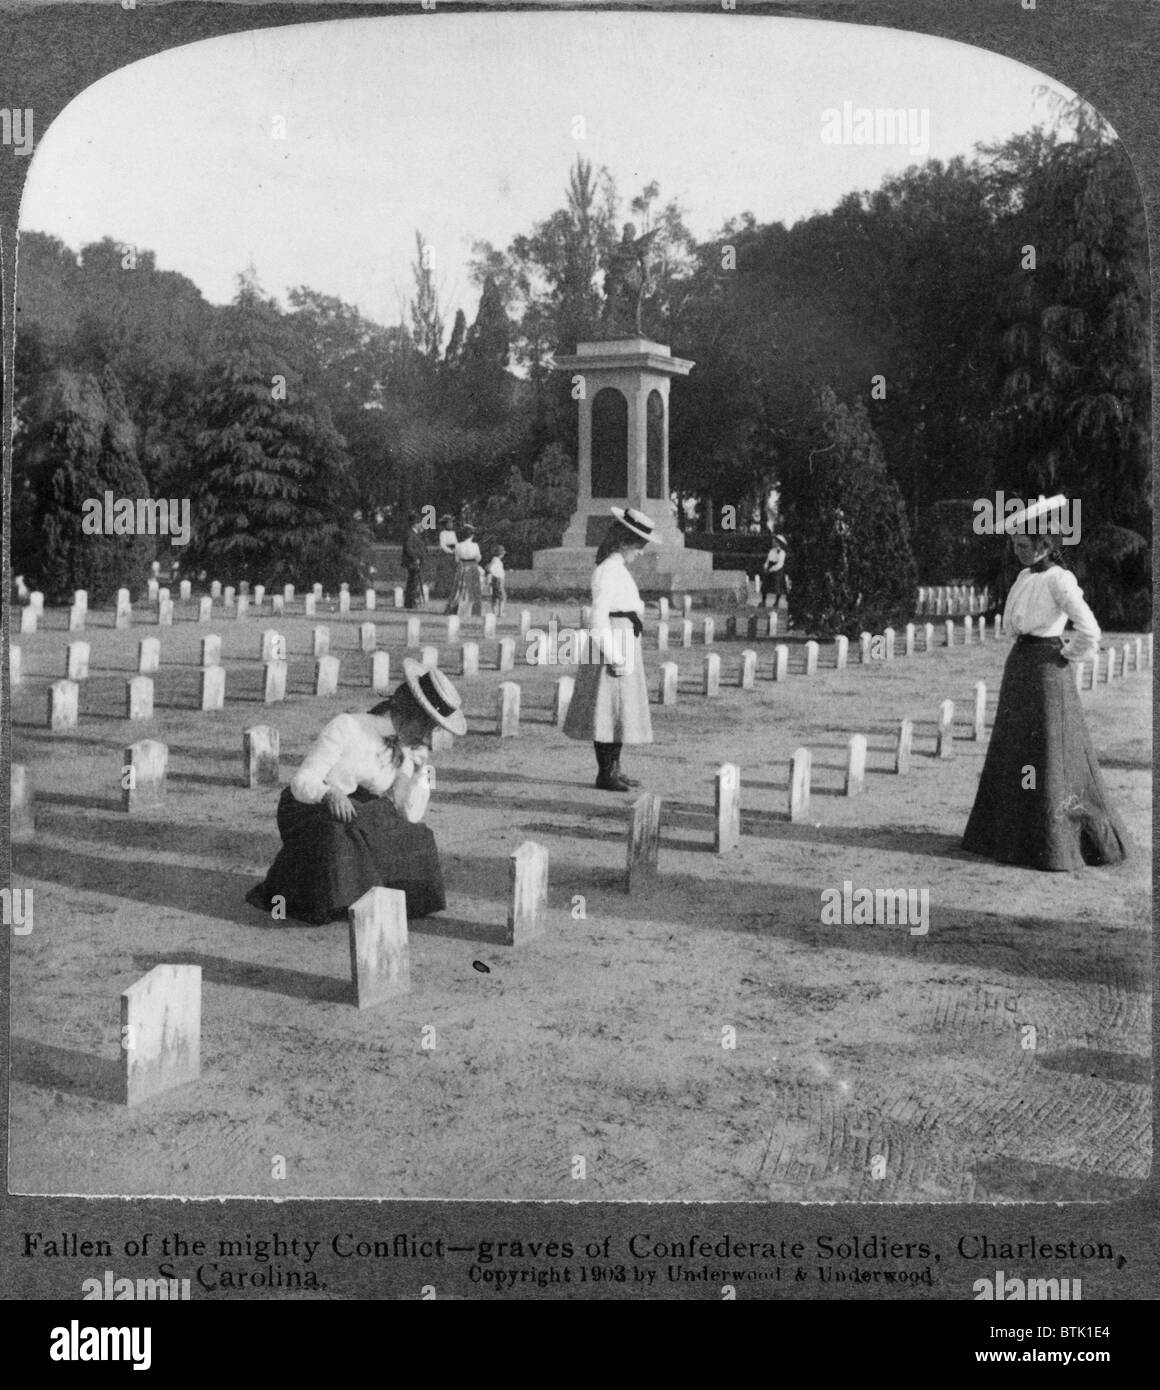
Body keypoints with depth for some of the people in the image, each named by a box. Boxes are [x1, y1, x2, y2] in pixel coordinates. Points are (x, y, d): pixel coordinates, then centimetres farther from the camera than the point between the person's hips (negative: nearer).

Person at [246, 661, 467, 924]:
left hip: (360, 815, 5)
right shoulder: (346, 728, -21)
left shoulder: (405, 751, -2)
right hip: (308, 811, -5)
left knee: (411, 840, -19)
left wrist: (422, 767, -18)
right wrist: (330, 794, -45)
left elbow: (410, 816, -8)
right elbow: (302, 784, -24)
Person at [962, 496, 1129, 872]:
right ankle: (1013, 833, 24)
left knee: (1050, 756, -2)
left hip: (1046, 671, -8)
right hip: (1018, 669, 9)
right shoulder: (1024, 577, 10)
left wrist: (1067, 655, -10)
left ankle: (1057, 842, 7)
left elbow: (1090, 632, -23)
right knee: (1012, 754, 14)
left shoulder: (1060, 580, -14)